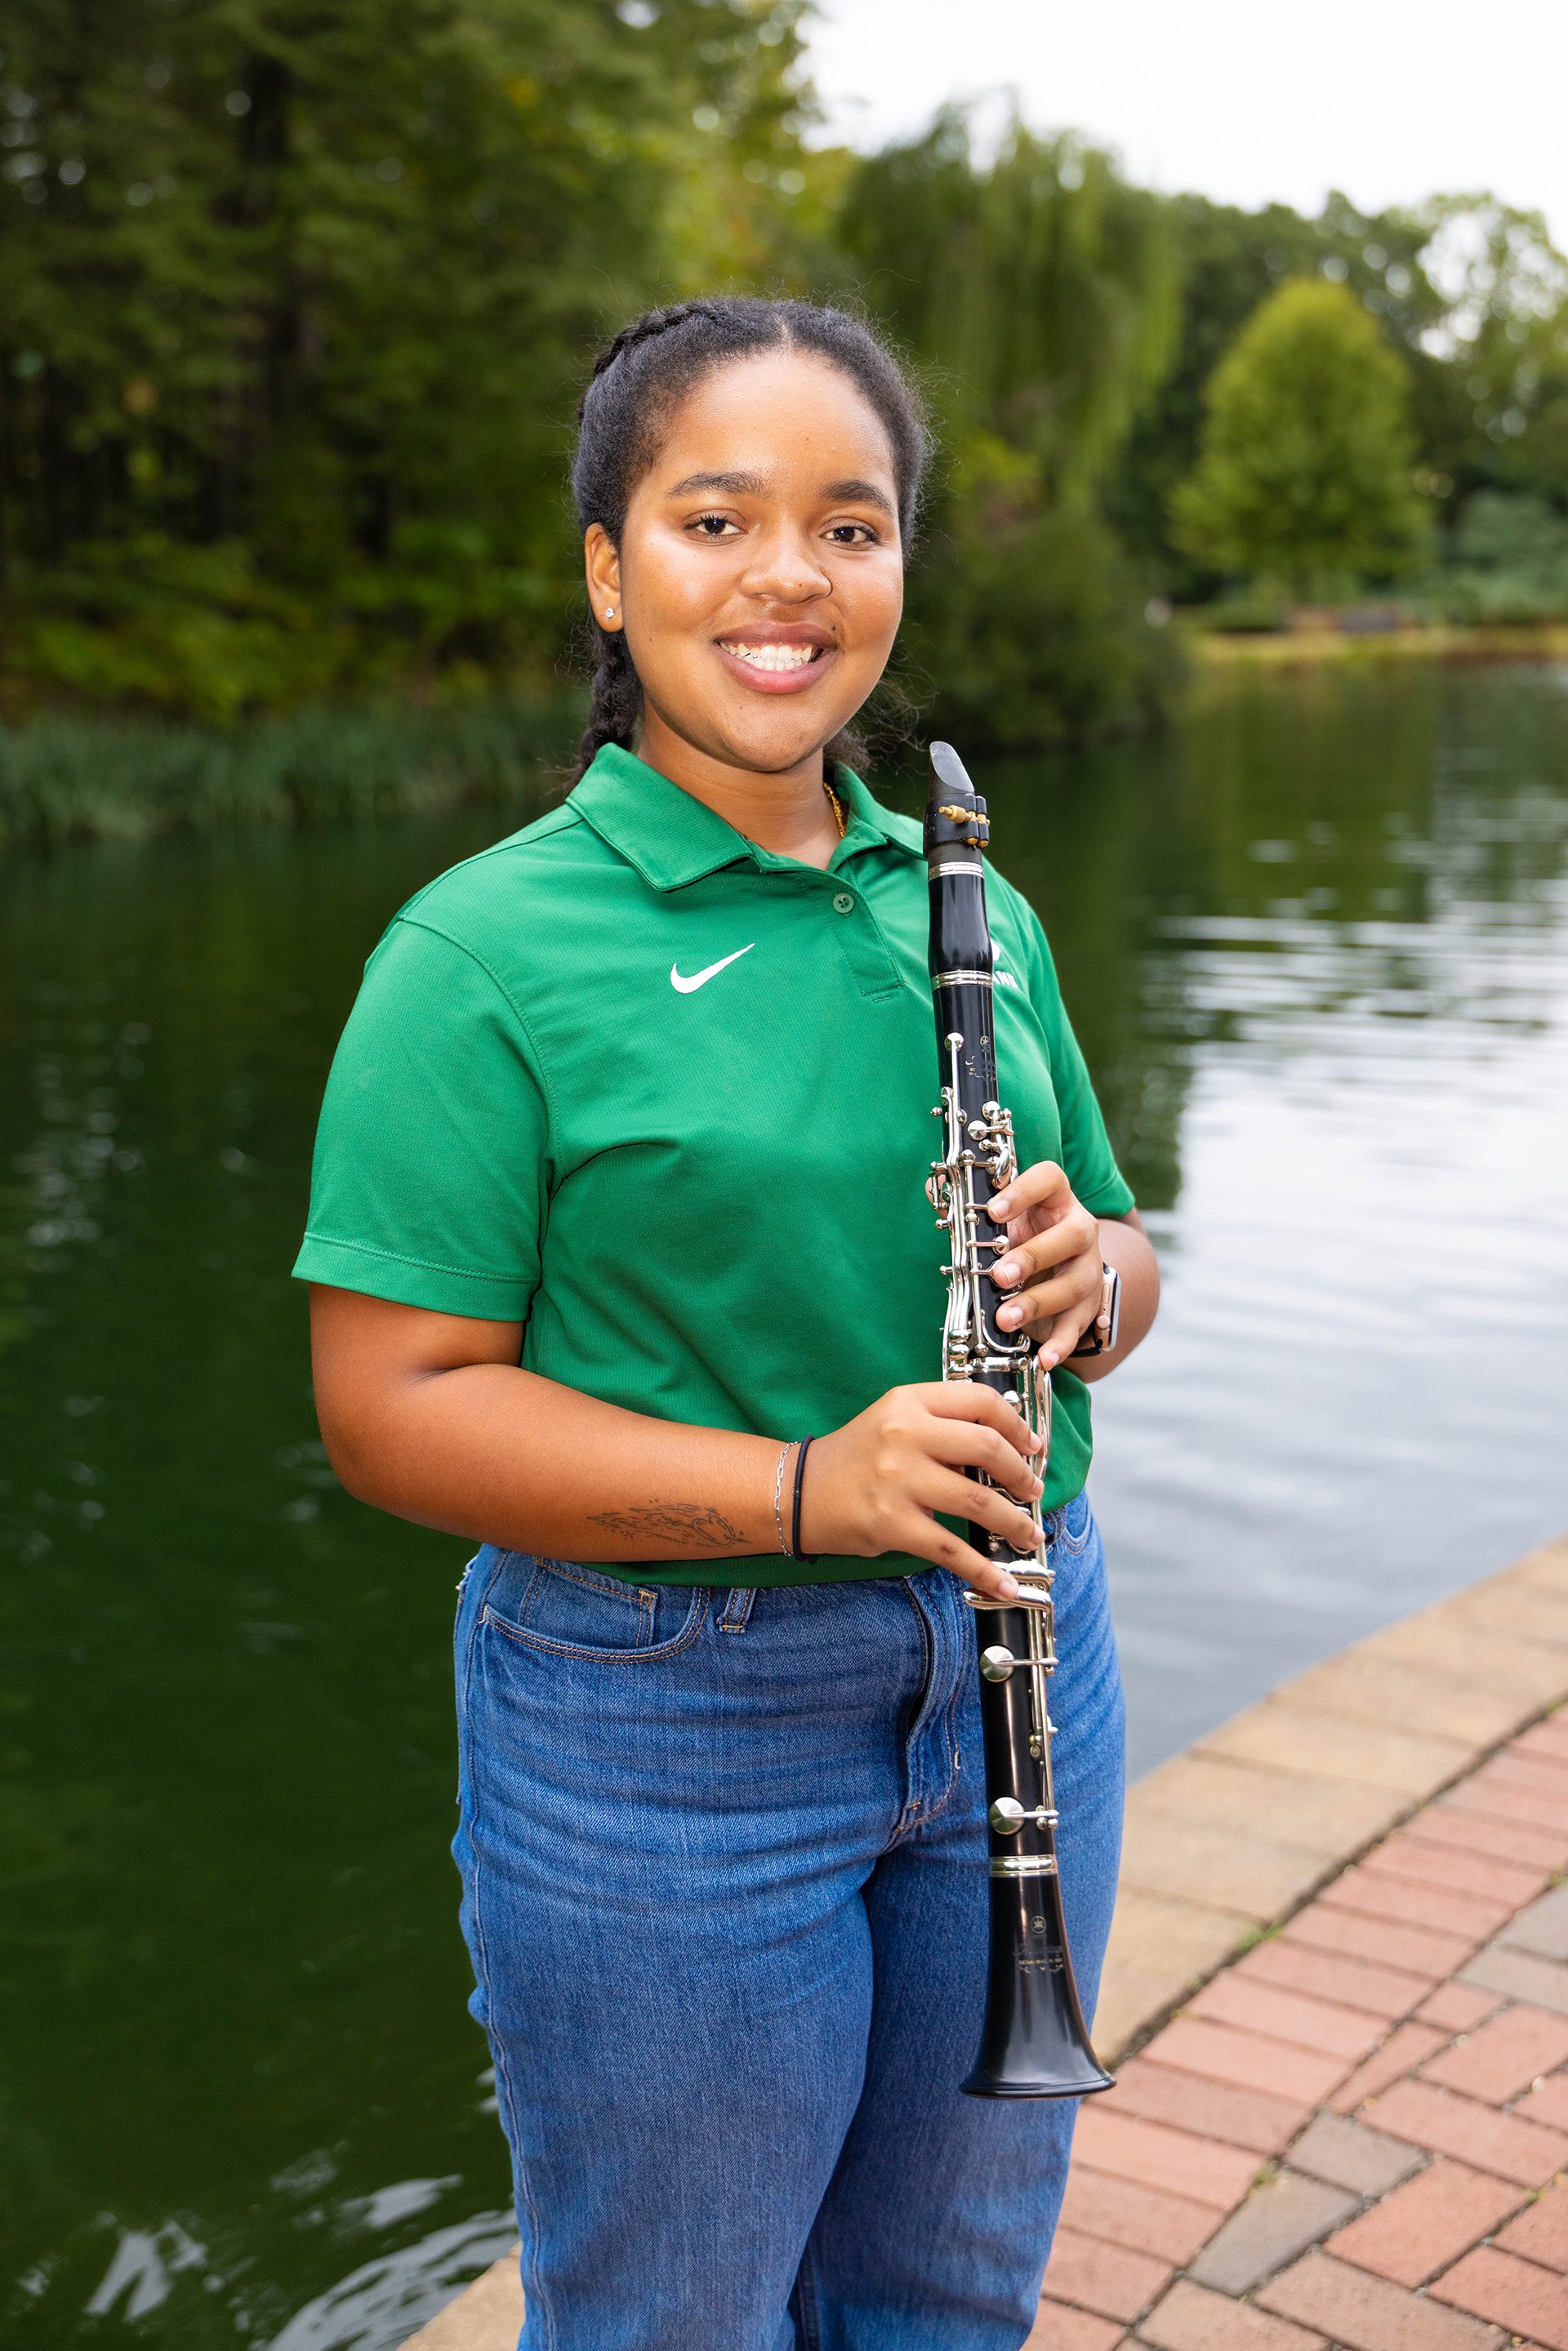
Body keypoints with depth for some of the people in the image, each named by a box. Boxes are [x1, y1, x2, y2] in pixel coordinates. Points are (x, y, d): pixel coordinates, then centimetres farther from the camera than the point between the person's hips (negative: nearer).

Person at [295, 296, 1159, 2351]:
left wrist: (1090, 1277, -10)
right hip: (662, 1732, -5)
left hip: (1006, 1672, 6)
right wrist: (799, 1486, -26)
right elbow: (390, 1406, -15)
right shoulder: (486, 951, -12)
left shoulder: (970, 911, 6)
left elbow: (1110, 1265, 14)